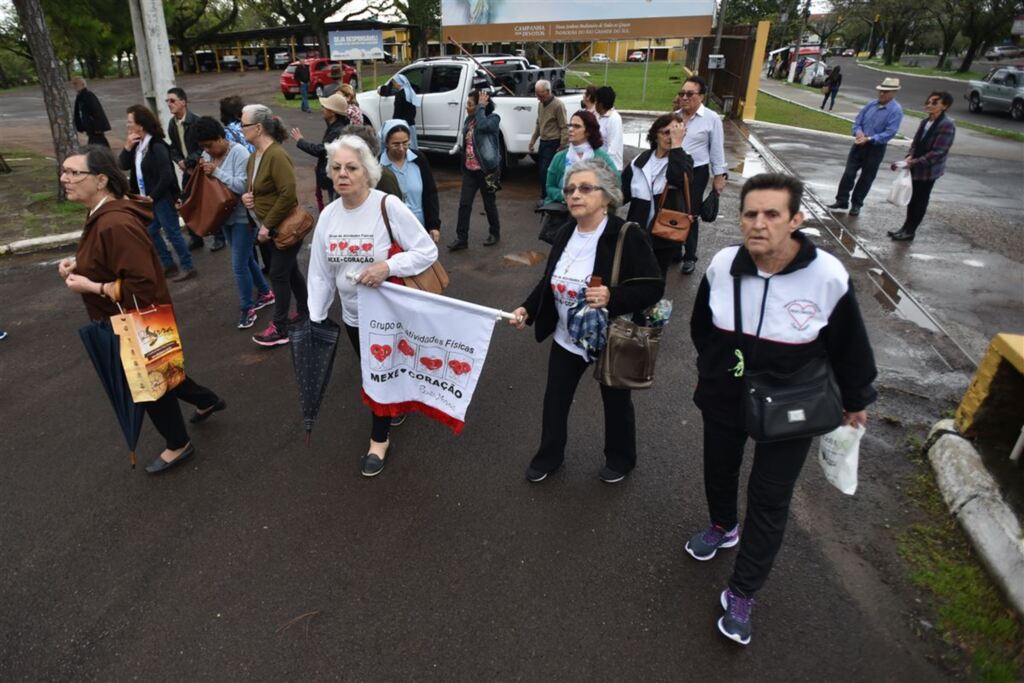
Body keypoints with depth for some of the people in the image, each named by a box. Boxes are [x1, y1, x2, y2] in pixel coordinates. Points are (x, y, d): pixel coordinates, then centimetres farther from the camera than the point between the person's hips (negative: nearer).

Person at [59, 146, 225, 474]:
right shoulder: (103, 214, 2)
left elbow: (142, 285, -33)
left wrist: (90, 287, -26)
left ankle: (178, 445, 32)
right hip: (130, 322, 10)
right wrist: (79, 266, 2)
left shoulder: (115, 224, -31)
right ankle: (207, 401, 48)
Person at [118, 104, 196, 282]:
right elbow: (122, 166, 5)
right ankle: (169, 264, 25)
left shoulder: (157, 146, -18)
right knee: (150, 231, 14)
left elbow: (166, 177, -21)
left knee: (172, 232, -2)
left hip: (161, 197, -9)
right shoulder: (137, 145, 7)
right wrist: (127, 147, -9)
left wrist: (152, 197, -16)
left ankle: (188, 267, 9)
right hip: (147, 198, 9)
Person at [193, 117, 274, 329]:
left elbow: (242, 186, -26)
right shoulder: (208, 154, 4)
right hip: (226, 215, 8)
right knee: (246, 258, 19)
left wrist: (216, 171, -27)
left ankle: (247, 309, 10)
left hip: (243, 217, -8)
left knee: (239, 265, -5)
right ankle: (265, 293, 37)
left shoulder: (239, 153, -18)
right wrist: (200, 172, -7)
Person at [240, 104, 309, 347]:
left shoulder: (276, 155, -22)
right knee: (290, 270, 18)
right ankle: (305, 313, 33)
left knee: (279, 275, -3)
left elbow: (288, 194, -28)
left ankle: (280, 329, 8)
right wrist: (246, 196, -1)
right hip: (273, 227, 9)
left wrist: (267, 225, -22)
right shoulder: (255, 156, 8)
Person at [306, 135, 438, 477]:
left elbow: (428, 251, -19)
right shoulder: (328, 215, -4)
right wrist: (315, 318, 2)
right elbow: (320, 272, 2)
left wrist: (389, 266, -32)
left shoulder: (389, 207, -21)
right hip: (353, 314, 5)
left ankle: (379, 439, 27)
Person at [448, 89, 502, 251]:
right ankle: (461, 238, 6)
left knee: (489, 204, 8)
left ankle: (494, 233, 27)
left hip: (487, 170, -6)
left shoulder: (493, 119, -10)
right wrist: (458, 148, 3)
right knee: (464, 204, 1)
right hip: (469, 170, 6)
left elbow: (482, 125, -32)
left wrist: (481, 106, -21)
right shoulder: (469, 120, 8)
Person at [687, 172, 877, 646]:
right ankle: (723, 527, 56)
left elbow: (849, 346, -7)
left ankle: (742, 594, 26)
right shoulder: (722, 265, -16)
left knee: (769, 500, 7)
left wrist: (855, 401, 5)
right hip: (723, 399, 3)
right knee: (718, 471, 23)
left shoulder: (828, 276, -24)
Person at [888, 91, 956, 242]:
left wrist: (915, 162, -23)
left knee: (920, 200, 4)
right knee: (913, 198, 16)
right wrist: (910, 157, -7)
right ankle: (906, 227, 28)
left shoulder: (947, 125, -17)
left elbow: (937, 152, -22)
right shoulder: (925, 122, 6)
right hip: (916, 167, 7)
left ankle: (910, 231, 14)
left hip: (928, 170, -7)